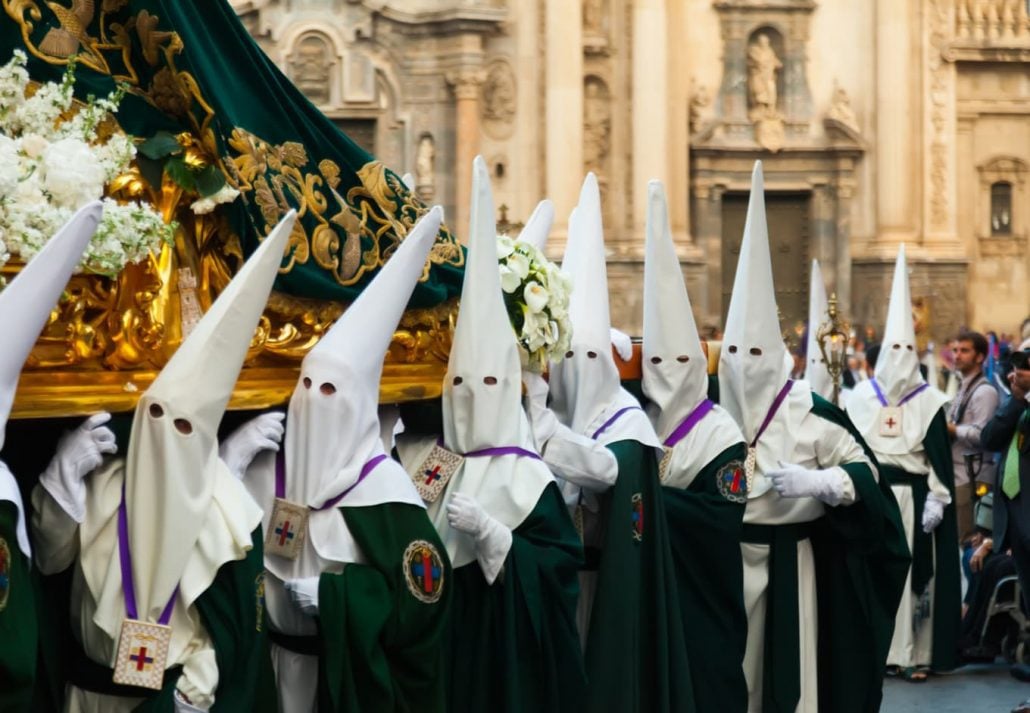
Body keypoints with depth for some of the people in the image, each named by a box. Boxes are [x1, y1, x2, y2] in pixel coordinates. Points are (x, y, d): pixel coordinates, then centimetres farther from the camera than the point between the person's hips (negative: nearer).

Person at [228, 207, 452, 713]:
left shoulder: (383, 487, -12)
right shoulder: (265, 464, 0)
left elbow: (422, 590, -13)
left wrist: (330, 595, -19)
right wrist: (229, 461, -17)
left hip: (353, 670, -3)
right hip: (272, 661, 4)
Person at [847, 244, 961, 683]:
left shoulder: (929, 403, 0)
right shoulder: (861, 397, 5)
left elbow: (940, 459, -2)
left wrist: (936, 501, -9)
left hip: (911, 497, -2)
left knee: (914, 573, -1)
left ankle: (917, 653, 3)